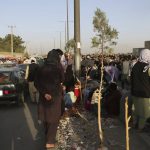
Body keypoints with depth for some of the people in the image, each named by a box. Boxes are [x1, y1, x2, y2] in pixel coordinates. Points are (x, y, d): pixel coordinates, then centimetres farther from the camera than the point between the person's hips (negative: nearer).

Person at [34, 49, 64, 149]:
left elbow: (36, 83, -7)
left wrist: (44, 92, -10)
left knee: (46, 115, 19)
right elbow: (62, 80, -2)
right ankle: (50, 141, 8)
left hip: (44, 95, 4)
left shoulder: (42, 68, -4)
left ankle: (48, 136, 38)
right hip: (55, 94, -4)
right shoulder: (58, 67, -14)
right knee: (53, 117, 9)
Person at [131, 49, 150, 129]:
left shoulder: (135, 66, -2)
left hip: (135, 92, 5)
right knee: (143, 110, 10)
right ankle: (141, 126, 21)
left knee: (136, 108, 20)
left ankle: (135, 123, 33)